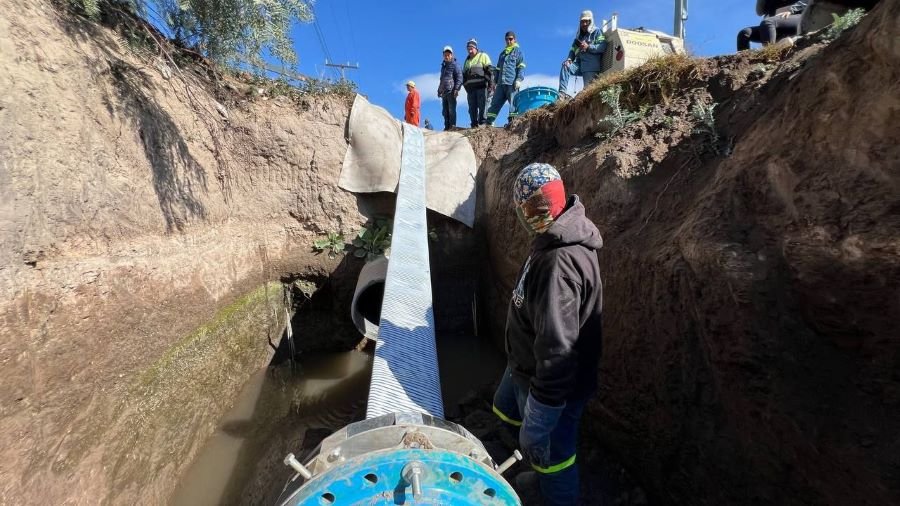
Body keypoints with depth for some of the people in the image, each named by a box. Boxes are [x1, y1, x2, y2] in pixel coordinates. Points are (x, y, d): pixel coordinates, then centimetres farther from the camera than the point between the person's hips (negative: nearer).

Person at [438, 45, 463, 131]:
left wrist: (456, 89, -18)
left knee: (451, 110, -10)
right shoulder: (443, 66, 24)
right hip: (444, 92, 8)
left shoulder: (455, 65, 2)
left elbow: (459, 78, -8)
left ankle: (452, 126, -9)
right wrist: (439, 90, 23)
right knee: (445, 111, 6)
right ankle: (447, 126, 10)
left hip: (451, 91, -7)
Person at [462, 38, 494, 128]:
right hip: (470, 87, 6)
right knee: (472, 107, 2)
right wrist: (465, 85, 18)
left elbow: (489, 70, -1)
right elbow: (464, 75, 28)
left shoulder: (483, 56, 9)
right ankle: (474, 124, 5)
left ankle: (482, 123, -10)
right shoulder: (467, 60, 26)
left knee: (482, 105, -9)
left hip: (481, 86, -5)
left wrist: (490, 83, -11)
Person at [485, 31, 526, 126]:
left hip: (512, 84, -6)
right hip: (501, 84, 6)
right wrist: (495, 81, 21)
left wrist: (519, 80, -15)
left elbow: (521, 67, -2)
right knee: (495, 103, 1)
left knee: (513, 104, -9)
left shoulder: (518, 51, 8)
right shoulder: (502, 53, 26)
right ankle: (489, 122, 1)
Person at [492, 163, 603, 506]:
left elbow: (557, 347, -34)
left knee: (551, 456, 14)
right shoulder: (555, 241, -2)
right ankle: (543, 468, 56)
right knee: (507, 410, 31)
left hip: (551, 380, -10)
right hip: (525, 366, 10)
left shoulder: (558, 262, -35)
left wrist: (542, 408, -26)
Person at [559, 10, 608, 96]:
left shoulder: (597, 31, 4)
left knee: (588, 89, -16)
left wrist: (588, 47, -21)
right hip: (580, 64, 5)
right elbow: (573, 49, 18)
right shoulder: (579, 35, 23)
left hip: (592, 67, -5)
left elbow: (603, 47, -9)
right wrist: (569, 59, -5)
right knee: (565, 66, -20)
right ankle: (562, 92, -28)